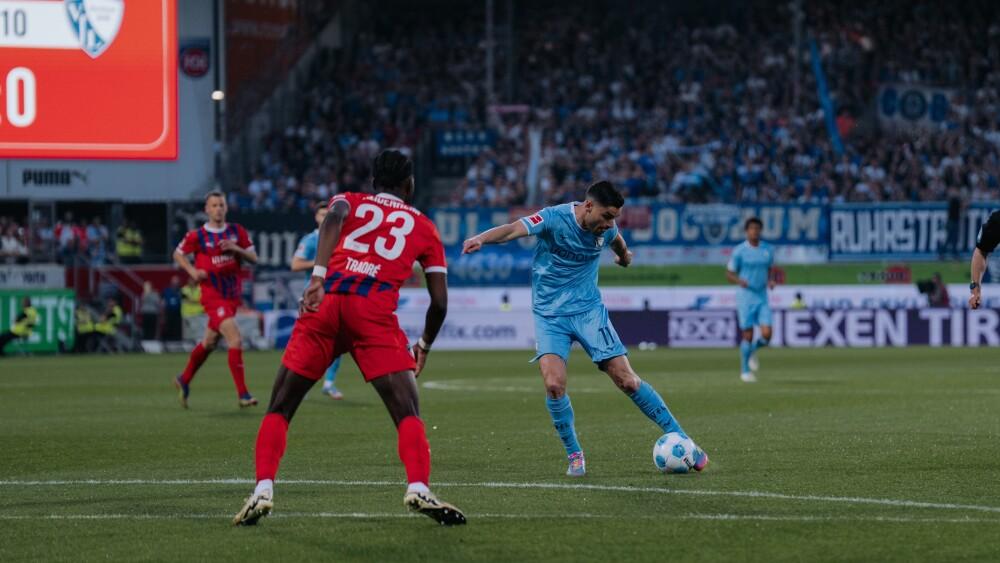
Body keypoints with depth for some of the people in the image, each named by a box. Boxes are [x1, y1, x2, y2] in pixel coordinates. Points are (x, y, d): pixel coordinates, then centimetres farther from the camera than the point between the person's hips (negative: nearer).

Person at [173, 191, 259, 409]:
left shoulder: (237, 232, 4)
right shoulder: (197, 236, -5)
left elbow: (253, 258, 4)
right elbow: (178, 254, 9)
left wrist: (236, 249, -14)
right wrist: (192, 271, -8)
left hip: (232, 296, 5)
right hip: (213, 296, -5)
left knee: (209, 343, 18)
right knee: (235, 340, -19)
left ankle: (184, 381, 39)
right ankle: (243, 394, -18)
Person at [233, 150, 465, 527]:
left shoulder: (350, 201, 26)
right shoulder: (424, 227, 25)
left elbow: (333, 219, -2)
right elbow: (439, 302, 21)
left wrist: (318, 276, -15)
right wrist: (424, 347, 39)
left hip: (325, 301, 1)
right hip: (375, 310, -1)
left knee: (280, 407, 11)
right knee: (407, 410, -2)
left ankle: (263, 491, -2)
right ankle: (418, 489, -22)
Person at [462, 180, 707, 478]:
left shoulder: (606, 229, -3)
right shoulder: (554, 218, -17)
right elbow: (514, 229, -34)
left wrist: (624, 254, 45)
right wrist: (481, 239, -53)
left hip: (589, 310, 2)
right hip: (549, 316, -2)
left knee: (627, 380, -4)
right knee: (554, 384, -21)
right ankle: (574, 455, 0)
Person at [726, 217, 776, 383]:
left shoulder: (768, 250, 6)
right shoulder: (739, 251, -5)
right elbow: (729, 274, 0)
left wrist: (770, 281, -2)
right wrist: (739, 281, -21)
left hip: (762, 298, 3)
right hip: (745, 297, -3)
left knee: (766, 335, -9)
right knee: (748, 335, -4)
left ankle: (752, 351, 24)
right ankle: (745, 371, 12)